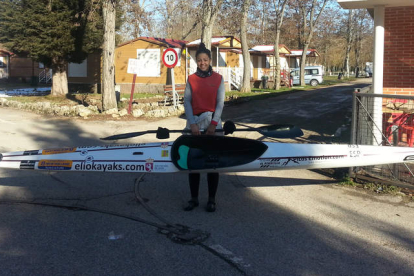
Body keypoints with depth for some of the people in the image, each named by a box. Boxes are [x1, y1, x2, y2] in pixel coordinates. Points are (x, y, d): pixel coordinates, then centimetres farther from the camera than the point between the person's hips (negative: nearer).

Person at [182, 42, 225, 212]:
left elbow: (220, 103, -1)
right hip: (194, 122, 1)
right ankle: (194, 199, 14)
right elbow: (187, 102, 0)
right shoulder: (191, 79, 6)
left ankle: (211, 200, 11)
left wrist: (213, 124, -12)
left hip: (213, 122, -1)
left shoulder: (218, 79, 4)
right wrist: (192, 124, -11)